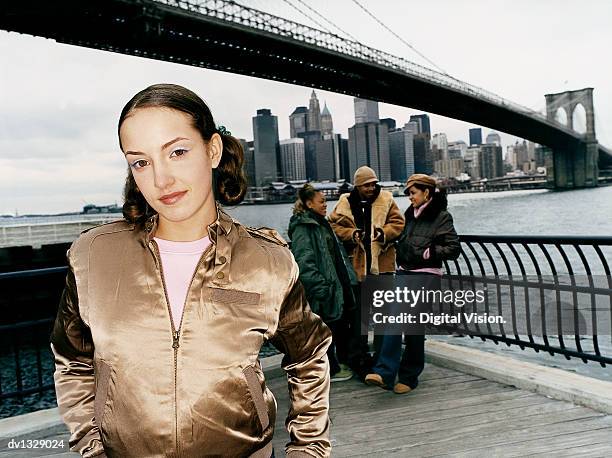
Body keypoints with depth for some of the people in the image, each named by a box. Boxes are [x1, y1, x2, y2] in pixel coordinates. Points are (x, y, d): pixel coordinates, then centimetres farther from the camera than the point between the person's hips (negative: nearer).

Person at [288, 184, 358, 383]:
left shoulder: (322, 223, 15)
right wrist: (320, 286, -25)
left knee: (342, 323, 18)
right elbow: (304, 262, -22)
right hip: (324, 290, -9)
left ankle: (342, 361, 34)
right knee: (327, 328, 3)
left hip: (338, 285, 10)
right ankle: (331, 370, 17)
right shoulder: (303, 227, -14)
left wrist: (347, 279, 19)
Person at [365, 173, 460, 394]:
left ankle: (409, 376, 13)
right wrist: (400, 260, 14)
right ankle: (385, 373, -13)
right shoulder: (410, 214, 16)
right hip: (403, 273, 6)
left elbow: (454, 249, -9)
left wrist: (427, 252, -15)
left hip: (425, 277, -6)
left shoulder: (441, 217, -5)